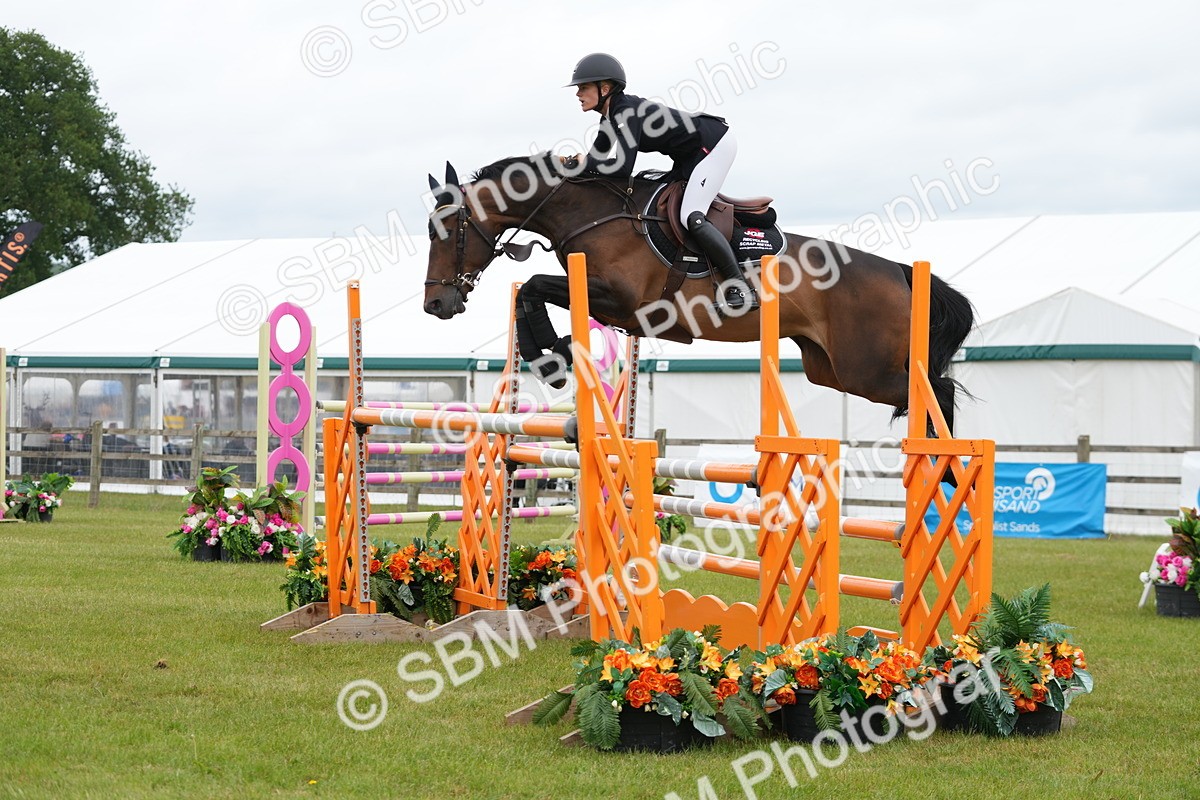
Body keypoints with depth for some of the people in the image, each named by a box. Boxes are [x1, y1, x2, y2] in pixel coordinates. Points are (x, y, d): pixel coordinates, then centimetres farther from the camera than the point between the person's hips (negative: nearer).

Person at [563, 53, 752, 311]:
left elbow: (622, 168, -32)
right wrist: (573, 163, -9)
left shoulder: (627, 111, -24)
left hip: (715, 144, -11)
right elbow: (596, 159, 12)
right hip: (691, 157, 11)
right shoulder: (610, 118, 6)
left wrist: (580, 163, -20)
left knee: (691, 217, -22)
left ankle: (739, 287, -17)